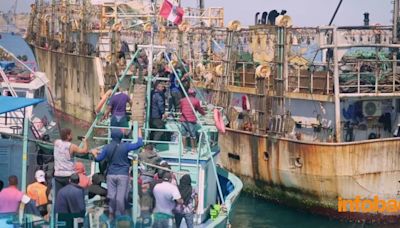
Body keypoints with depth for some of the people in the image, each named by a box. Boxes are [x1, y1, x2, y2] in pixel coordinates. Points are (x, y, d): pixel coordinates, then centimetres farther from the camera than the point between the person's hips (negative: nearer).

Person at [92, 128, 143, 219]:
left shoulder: (107, 147, -1)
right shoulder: (125, 146, -7)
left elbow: (98, 159, 8)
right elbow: (139, 144, 0)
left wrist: (95, 153, 30)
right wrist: (139, 132, 14)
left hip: (111, 175, 2)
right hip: (123, 175, -2)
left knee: (111, 195, 8)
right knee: (121, 197, -1)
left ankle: (112, 213, 14)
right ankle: (120, 215, 1)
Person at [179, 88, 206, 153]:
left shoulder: (182, 100, 12)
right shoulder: (196, 101, 2)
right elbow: (200, 109, 11)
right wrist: (204, 113, 31)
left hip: (183, 119, 3)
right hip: (191, 120, -3)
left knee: (184, 134, 9)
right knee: (192, 135, 3)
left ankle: (184, 148, 11)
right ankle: (193, 149, 8)